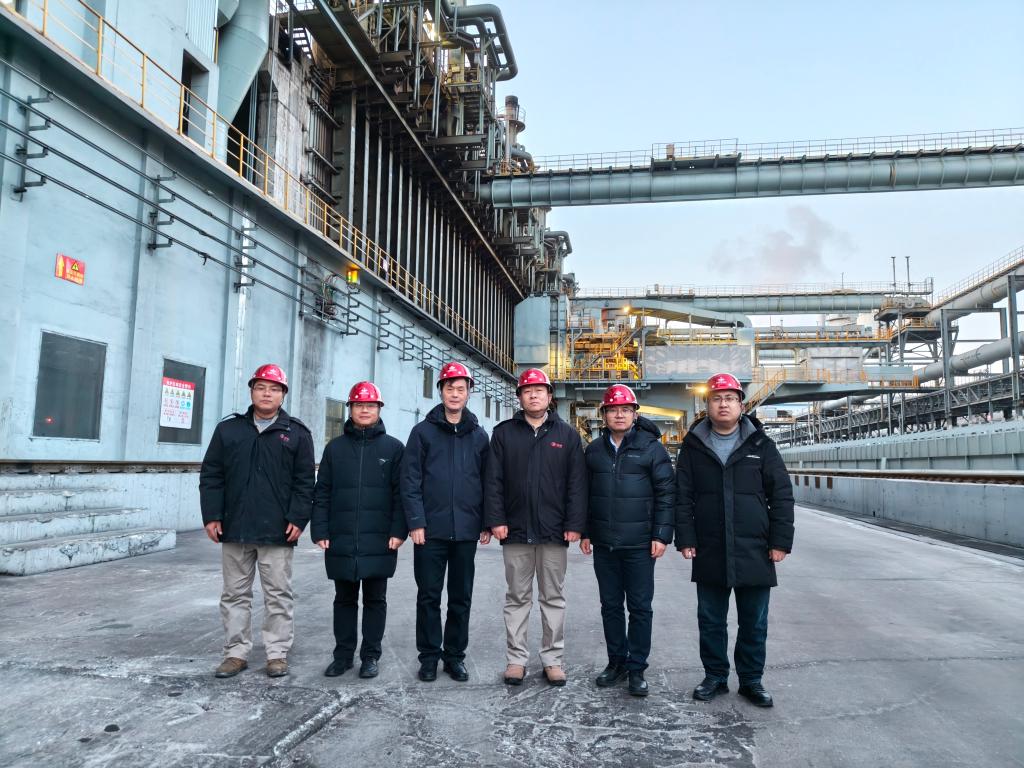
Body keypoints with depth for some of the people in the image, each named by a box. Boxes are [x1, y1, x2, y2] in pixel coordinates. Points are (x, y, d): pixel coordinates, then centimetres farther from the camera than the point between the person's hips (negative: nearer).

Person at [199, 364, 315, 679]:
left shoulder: (297, 433, 2)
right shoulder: (228, 429, 7)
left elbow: (305, 481, -1)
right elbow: (211, 476, 7)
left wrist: (298, 519, -8)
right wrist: (212, 516, -1)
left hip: (278, 531, -2)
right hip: (235, 529, 2)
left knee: (278, 595, 5)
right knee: (235, 594, 11)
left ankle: (277, 653, 15)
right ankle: (236, 652, 22)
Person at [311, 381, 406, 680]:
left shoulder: (393, 447, 3)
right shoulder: (335, 447, 9)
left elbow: (401, 493, -1)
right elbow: (322, 493, 7)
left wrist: (398, 531, -9)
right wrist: (320, 531, -1)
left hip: (379, 542, -2)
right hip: (341, 541, 2)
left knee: (375, 599, 8)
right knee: (344, 599, 12)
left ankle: (371, 655, 19)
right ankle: (343, 654, 23)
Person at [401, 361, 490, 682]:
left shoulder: (479, 435, 9)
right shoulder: (423, 431, 1)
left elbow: (486, 481, 10)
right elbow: (410, 481, -4)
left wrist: (486, 523, 4)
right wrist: (416, 522, -11)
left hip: (466, 531, 2)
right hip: (431, 529, -2)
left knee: (461, 598, 11)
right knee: (429, 596, 7)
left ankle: (455, 655, 24)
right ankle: (429, 655, 20)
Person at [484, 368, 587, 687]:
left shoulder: (567, 435, 5)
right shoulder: (504, 433, 5)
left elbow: (577, 483, 2)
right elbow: (493, 481, 2)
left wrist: (574, 524, -5)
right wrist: (495, 519, -7)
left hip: (554, 532, 0)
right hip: (515, 530, 0)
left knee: (553, 598, 9)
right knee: (517, 598, 9)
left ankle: (553, 659, 20)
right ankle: (516, 658, 19)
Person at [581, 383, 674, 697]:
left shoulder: (651, 447, -3)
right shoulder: (594, 449, 9)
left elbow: (666, 493, -4)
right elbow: (585, 493, 14)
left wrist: (661, 535, -9)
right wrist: (585, 532, 9)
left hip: (639, 543, -3)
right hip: (603, 543, 4)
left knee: (640, 607, 4)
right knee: (610, 605, 12)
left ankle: (637, 668, 16)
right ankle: (616, 662, 26)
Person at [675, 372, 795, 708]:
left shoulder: (760, 445, 3)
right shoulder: (693, 446, 4)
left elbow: (782, 495, 1)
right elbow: (682, 497, 3)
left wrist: (780, 541, -5)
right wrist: (686, 539, -3)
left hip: (754, 553, 0)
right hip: (709, 553, 1)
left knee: (754, 623, 10)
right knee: (711, 621, 12)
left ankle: (751, 680, 26)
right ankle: (715, 677, 27)